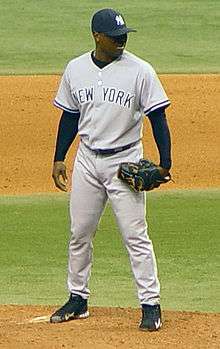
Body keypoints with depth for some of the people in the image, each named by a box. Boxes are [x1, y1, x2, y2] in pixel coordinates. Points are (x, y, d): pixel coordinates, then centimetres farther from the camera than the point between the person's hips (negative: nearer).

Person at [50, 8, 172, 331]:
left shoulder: (140, 71, -9)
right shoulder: (75, 69, 3)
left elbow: (157, 117, -7)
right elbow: (70, 116, 13)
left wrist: (165, 163, -13)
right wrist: (59, 159, 10)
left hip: (125, 162, -4)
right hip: (87, 160, 4)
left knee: (135, 236, -6)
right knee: (79, 233, 10)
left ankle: (150, 304, -1)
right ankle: (78, 299, 22)